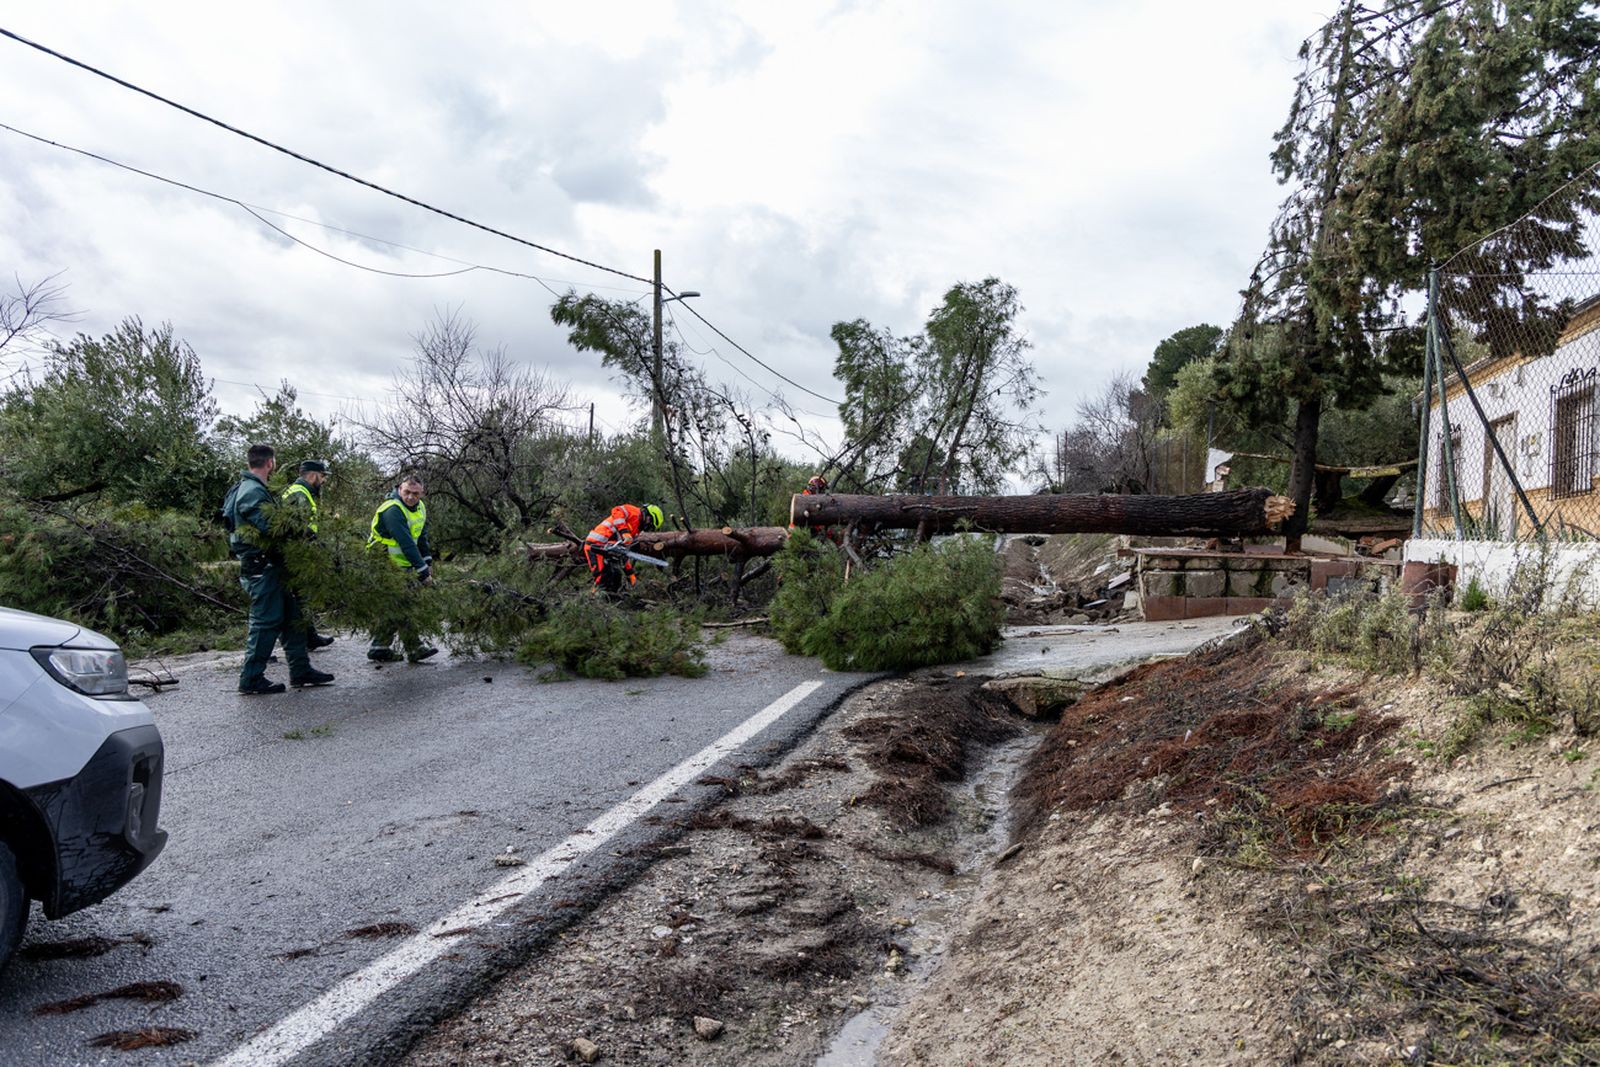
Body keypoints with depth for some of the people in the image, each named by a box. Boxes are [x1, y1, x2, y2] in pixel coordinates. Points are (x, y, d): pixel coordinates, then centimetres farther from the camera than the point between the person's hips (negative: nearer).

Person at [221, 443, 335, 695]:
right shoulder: (253, 492, -16)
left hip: (267, 566, 11)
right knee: (266, 621, -5)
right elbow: (270, 527, -23)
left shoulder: (250, 489, 17)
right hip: (261, 566, -11)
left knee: (291, 615, 14)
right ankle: (251, 680, 1)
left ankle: (300, 670, 20)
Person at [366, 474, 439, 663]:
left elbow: (422, 538, 18)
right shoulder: (393, 510, -23)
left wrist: (428, 562, 11)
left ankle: (379, 647, 15)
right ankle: (414, 648, -5)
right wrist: (423, 572, -25)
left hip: (404, 564, 9)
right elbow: (407, 544, -26)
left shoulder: (420, 507, 6)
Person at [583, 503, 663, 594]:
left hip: (607, 549, 10)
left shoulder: (635, 529, 21)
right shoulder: (635, 512, -3)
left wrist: (630, 574, 18)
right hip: (595, 545, -10)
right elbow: (617, 511, -25)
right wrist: (624, 531, -32)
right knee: (604, 580, -18)